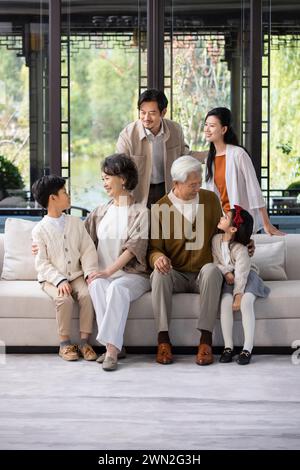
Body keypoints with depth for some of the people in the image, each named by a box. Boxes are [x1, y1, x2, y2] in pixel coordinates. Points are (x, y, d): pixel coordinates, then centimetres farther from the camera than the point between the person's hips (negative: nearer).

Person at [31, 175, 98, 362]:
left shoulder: (76, 223, 10)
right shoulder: (40, 230, -1)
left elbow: (88, 251, 5)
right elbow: (42, 263, -6)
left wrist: (90, 272, -13)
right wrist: (59, 280, -21)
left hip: (76, 276, 3)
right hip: (52, 278, -3)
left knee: (87, 294, -27)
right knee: (64, 298, -32)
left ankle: (84, 341, -18)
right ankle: (65, 343, -16)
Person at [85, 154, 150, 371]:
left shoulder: (141, 212, 2)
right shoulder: (101, 211, 19)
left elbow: (135, 247, -10)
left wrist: (109, 271, -20)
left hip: (133, 274, -3)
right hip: (103, 274, 4)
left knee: (117, 287, -37)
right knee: (97, 285, -32)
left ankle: (112, 347, -43)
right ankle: (113, 346, -36)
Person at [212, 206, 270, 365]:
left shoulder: (240, 249, -22)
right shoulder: (216, 239, -4)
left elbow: (241, 274, -25)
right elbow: (215, 261, 5)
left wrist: (238, 296, -30)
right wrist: (226, 273, -13)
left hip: (247, 277, -4)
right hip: (228, 278, 4)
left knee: (246, 302, -31)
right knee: (225, 301, -25)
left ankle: (247, 348, -29)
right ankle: (228, 347, -22)